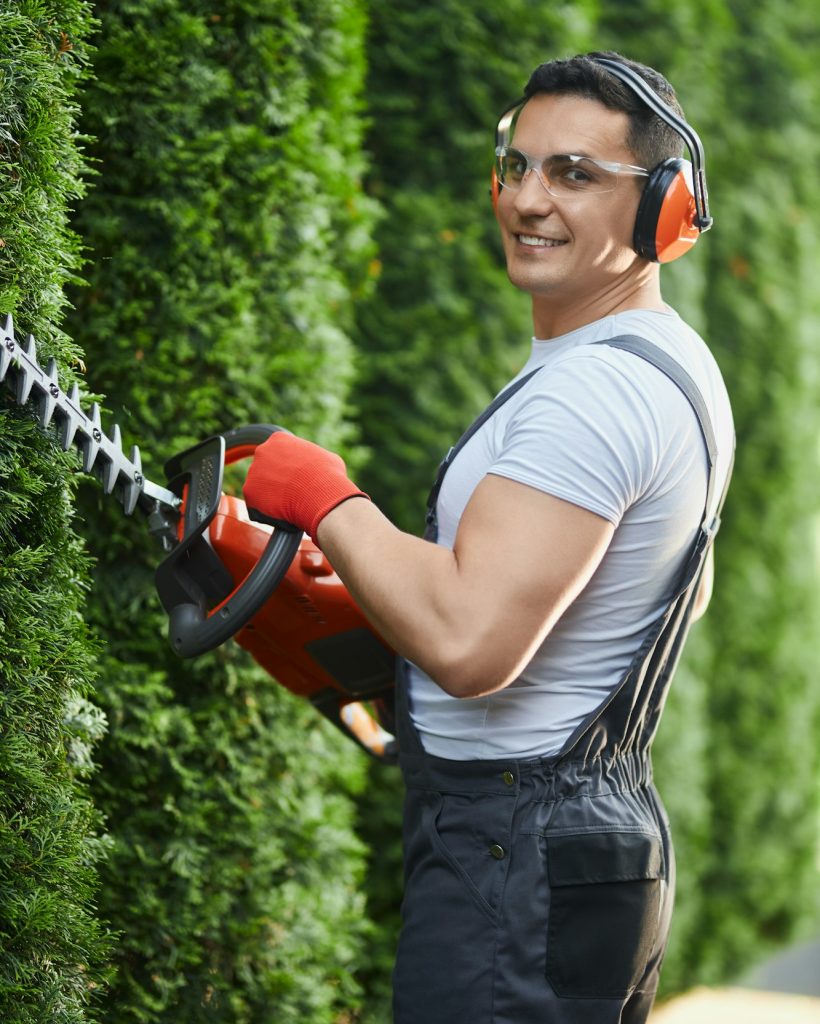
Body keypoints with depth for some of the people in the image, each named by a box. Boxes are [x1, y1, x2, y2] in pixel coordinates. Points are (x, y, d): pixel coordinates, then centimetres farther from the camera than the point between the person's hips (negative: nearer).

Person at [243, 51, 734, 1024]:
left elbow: (470, 644, -29)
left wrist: (323, 500, -14)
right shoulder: (672, 365, 14)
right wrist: (413, 598, 20)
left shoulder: (595, 388, -21)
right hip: (609, 824, 11)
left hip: (514, 862, -11)